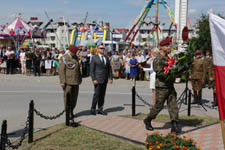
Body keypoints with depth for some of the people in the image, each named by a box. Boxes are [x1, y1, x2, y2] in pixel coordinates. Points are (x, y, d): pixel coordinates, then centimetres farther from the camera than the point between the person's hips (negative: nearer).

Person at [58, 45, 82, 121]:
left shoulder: (76, 57, 15)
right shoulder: (64, 58, -6)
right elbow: (61, 70, -12)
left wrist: (80, 78, 21)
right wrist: (62, 81, -17)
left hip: (75, 81, 6)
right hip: (67, 81, -6)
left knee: (74, 97, 7)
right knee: (67, 97, -3)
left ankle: (71, 111, 18)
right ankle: (67, 113, 4)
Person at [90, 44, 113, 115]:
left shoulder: (106, 58, 14)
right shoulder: (94, 58, -1)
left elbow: (109, 69, 15)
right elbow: (92, 70, -6)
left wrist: (111, 78, 5)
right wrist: (94, 79, -14)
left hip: (105, 80, 5)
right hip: (98, 80, -5)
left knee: (102, 95, 7)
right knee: (97, 94, -6)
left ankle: (100, 110, 13)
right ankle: (93, 109, 6)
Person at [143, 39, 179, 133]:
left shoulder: (169, 58, 15)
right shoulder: (158, 60, -10)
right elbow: (159, 73, -18)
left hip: (170, 86, 7)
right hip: (161, 87, -7)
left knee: (173, 106, 1)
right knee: (158, 106, 2)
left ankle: (174, 126, 2)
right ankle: (148, 120, 23)